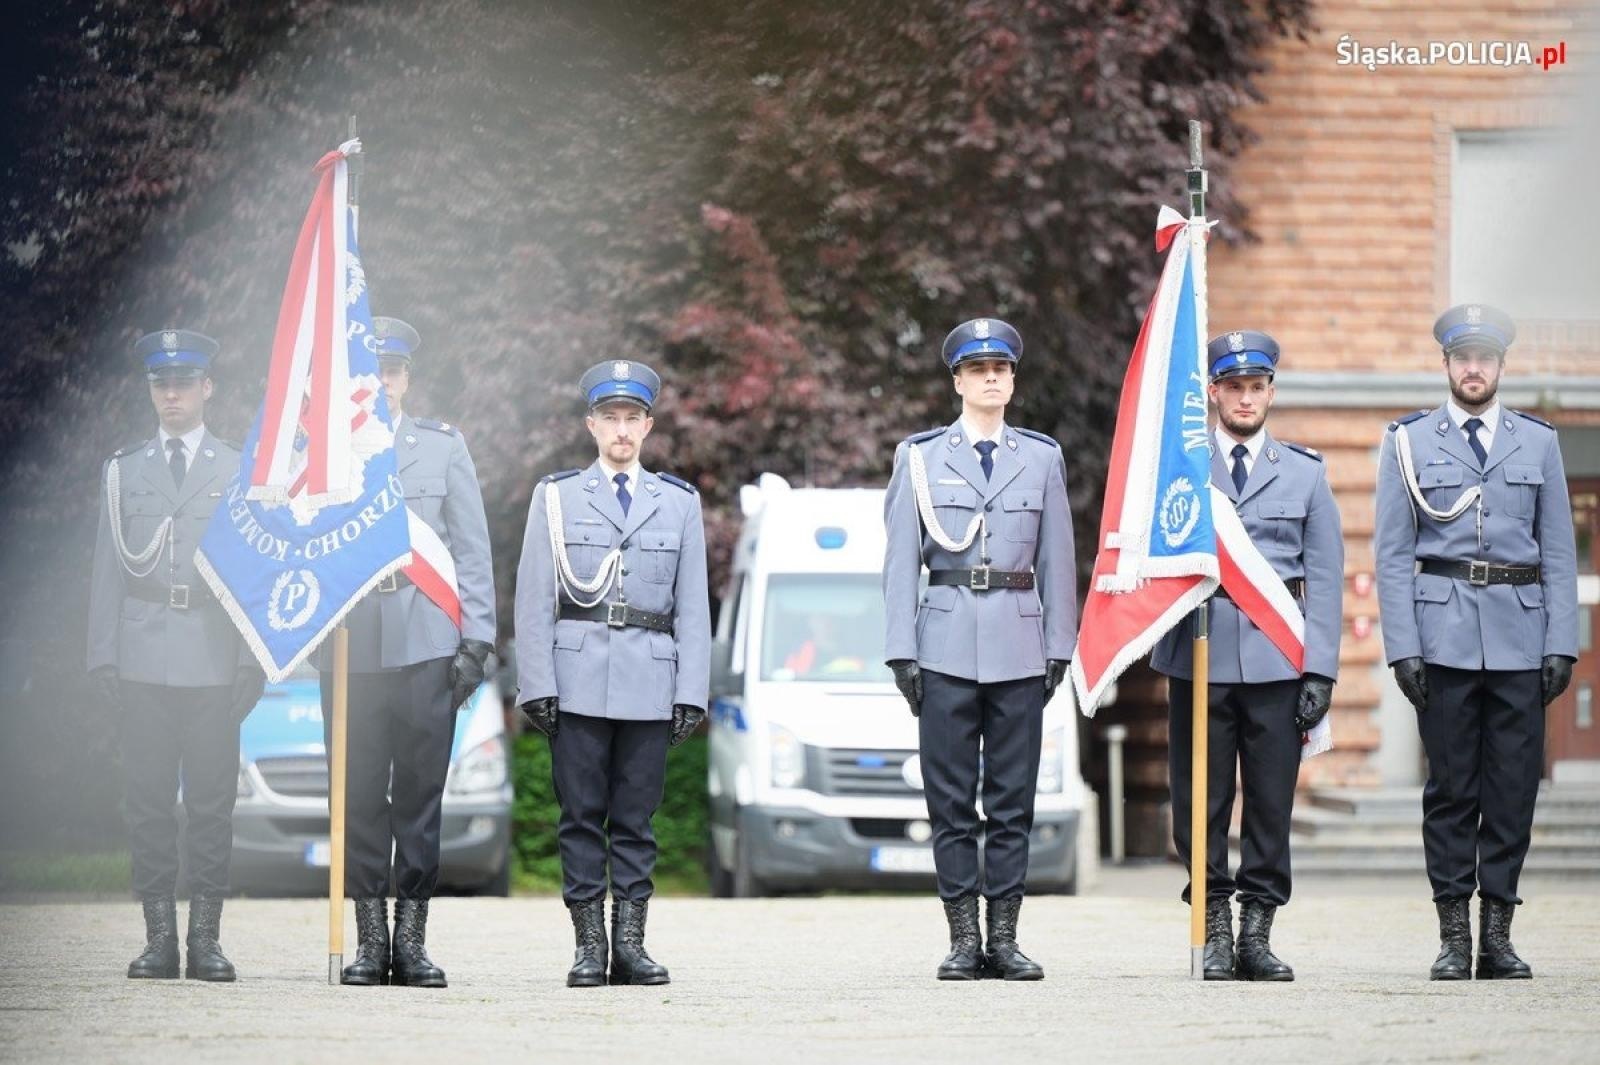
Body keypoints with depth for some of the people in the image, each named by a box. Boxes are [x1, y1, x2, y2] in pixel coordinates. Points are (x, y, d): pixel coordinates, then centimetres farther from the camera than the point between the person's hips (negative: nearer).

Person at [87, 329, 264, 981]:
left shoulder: (239, 472, 10)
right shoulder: (123, 471, 13)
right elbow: (108, 568, 11)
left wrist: (253, 659, -1)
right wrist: (103, 654, 2)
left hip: (214, 662, -1)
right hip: (142, 658, 1)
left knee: (212, 801, -3)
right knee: (148, 800, -1)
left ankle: (205, 938, 1)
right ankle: (160, 935, 3)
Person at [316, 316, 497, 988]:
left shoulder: (443, 447, 11)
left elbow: (471, 550, 9)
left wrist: (476, 640, 1)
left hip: (427, 644, 0)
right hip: (348, 647, 0)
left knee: (420, 793, -1)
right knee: (359, 795, 1)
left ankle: (411, 939, 3)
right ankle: (370, 938, 6)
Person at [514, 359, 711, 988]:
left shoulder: (679, 502, 12)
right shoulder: (556, 497, 8)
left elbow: (692, 607, 9)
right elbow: (534, 601, 4)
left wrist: (691, 694, 2)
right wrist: (537, 687, -4)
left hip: (651, 681, 1)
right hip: (578, 683, -1)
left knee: (636, 817, 2)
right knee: (581, 814, -1)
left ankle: (630, 943, 5)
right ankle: (588, 945, 3)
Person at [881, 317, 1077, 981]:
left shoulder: (1042, 458, 11)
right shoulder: (920, 457, 7)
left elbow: (1057, 560, 11)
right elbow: (901, 560, 5)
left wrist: (1059, 649, 4)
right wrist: (901, 651, -2)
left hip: (1019, 648, 1)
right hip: (946, 645, -1)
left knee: (1014, 800, 1)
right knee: (951, 801, -2)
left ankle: (1004, 940, 5)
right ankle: (964, 940, 2)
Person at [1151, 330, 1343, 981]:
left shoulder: (1304, 472, 12)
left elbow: (1326, 578, 10)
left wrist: (1320, 669, 2)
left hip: (1276, 653, 1)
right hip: (1199, 650, -1)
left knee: (1272, 798, -1)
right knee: (1201, 798, -1)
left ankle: (1257, 931, 6)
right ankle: (1216, 929, 7)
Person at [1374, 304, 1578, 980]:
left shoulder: (1538, 442, 11)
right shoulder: (1408, 442, 6)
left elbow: (1560, 551, 10)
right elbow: (1392, 554, 3)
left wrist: (1562, 643, 2)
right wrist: (1402, 646, -5)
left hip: (1521, 638, 2)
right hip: (1443, 636, -2)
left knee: (1515, 785, 1)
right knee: (1451, 785, 0)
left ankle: (1497, 936, 7)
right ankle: (1454, 936, 4)